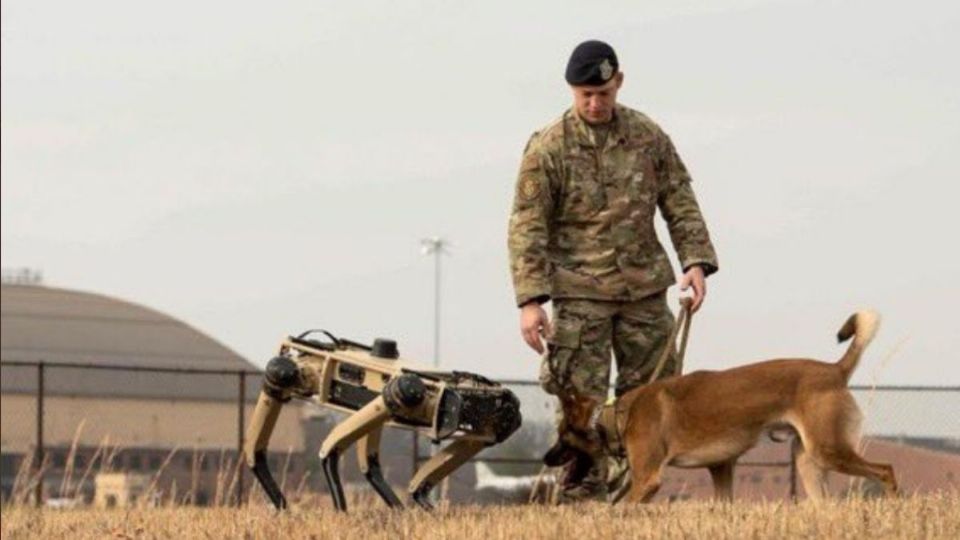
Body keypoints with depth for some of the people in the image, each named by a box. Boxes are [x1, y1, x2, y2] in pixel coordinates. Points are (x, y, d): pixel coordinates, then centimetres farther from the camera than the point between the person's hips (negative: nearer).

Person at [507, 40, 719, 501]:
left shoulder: (648, 137, 5)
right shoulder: (547, 149, -6)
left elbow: (680, 204, 10)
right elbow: (527, 227, -8)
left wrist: (696, 261, -5)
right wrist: (530, 300, -16)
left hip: (644, 289, 4)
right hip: (580, 293, -4)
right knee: (581, 402, -6)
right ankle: (581, 498, -2)